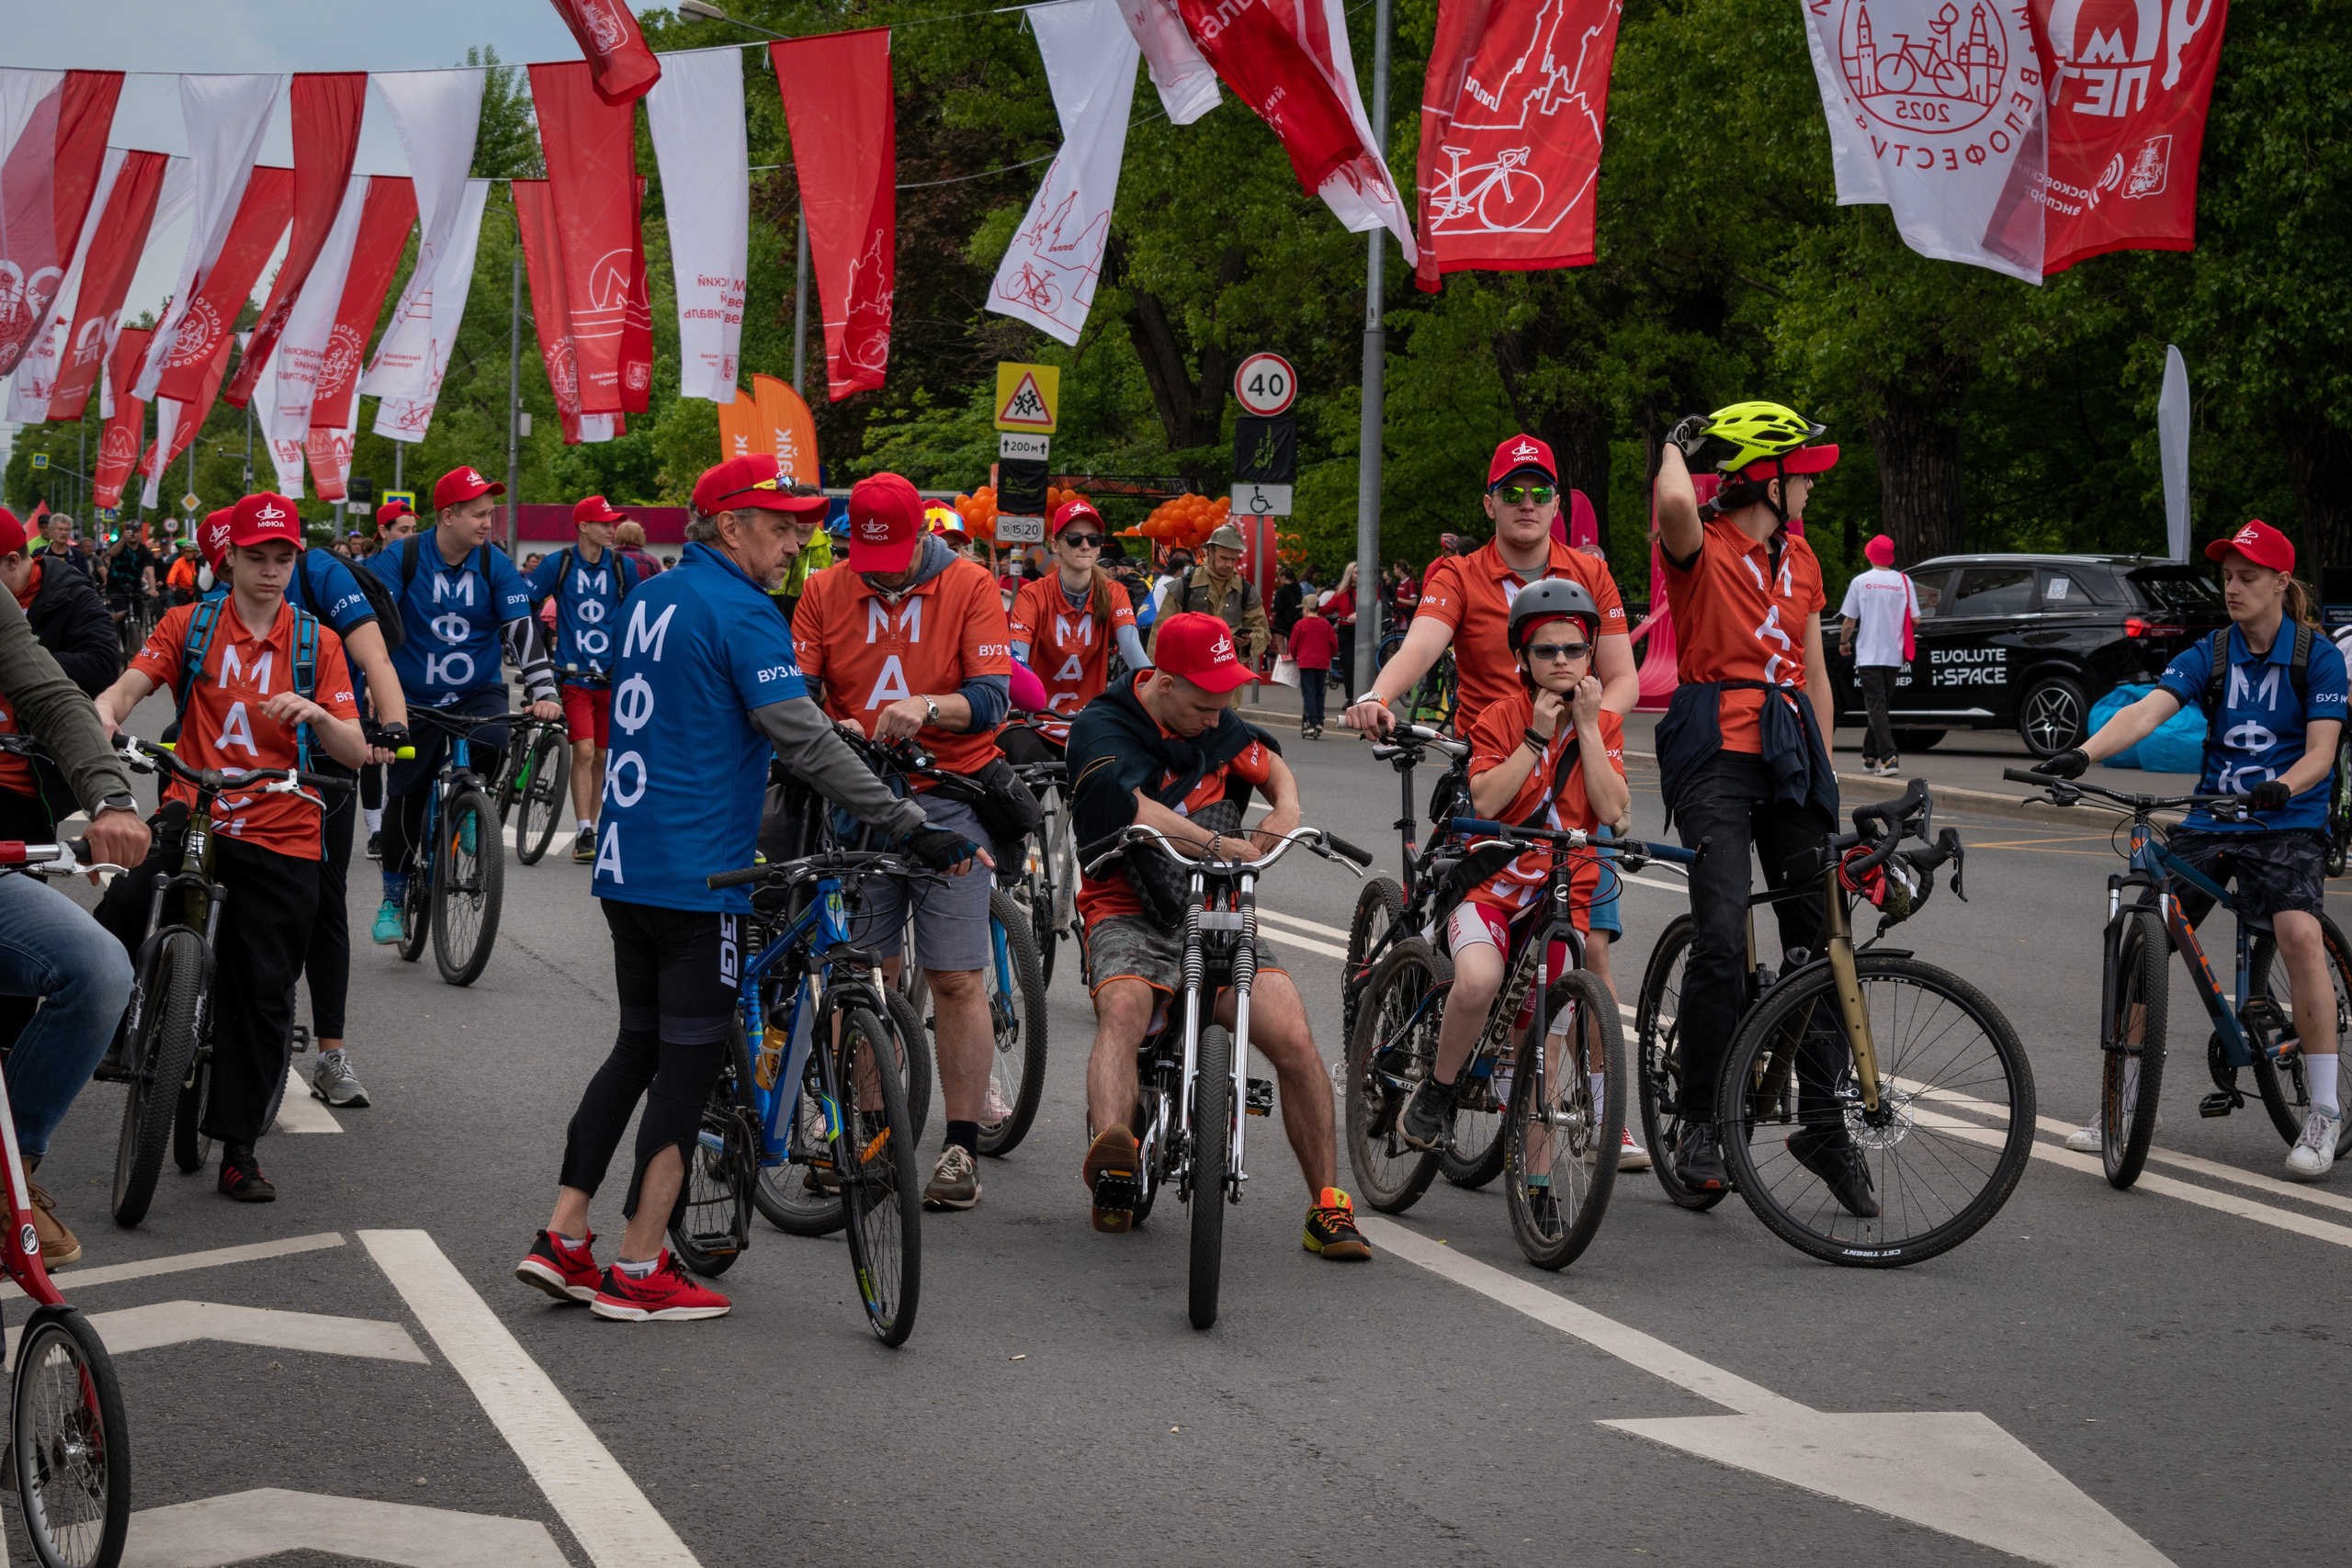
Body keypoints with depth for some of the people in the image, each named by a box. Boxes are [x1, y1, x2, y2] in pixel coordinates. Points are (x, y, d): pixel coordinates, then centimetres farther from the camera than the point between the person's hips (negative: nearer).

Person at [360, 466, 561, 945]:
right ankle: (393, 897, 16)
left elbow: (523, 627, -12)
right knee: (406, 794, 0)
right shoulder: (402, 558, -10)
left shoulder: (494, 565, -6)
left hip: (479, 691, 1)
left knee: (492, 744, -30)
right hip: (416, 698, -1)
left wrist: (543, 691, -23)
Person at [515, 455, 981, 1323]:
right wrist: (912, 826, -20)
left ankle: (562, 1241, 14)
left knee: (639, 1045, 17)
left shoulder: (651, 598, 13)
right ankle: (639, 1269, 2)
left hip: (626, 860, 9)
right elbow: (805, 739, -20)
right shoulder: (741, 611, -14)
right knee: (689, 1059, 0)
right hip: (697, 876, -8)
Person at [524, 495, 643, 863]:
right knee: (583, 751, -14)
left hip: (612, 675, 3)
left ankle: (591, 828, 20)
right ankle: (584, 834, -12)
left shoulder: (623, 567, 3)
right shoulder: (559, 564, -3)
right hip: (575, 674, -2)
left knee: (601, 756, 7)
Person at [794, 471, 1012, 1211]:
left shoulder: (970, 588, -3)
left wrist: (928, 708, -30)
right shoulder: (825, 593, 5)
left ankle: (962, 1147, 1)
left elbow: (993, 696, -10)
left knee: (955, 979, -4)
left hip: (948, 797, -2)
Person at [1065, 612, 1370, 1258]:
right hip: (1129, 913, -4)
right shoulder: (1101, 728, -9)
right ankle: (1111, 1158, -58)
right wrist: (1219, 846, -33)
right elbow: (1129, 808, -27)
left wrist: (1287, 809, 4)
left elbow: (1270, 765, 27)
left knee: (1293, 1039, -17)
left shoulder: (1218, 726, 9)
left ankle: (1327, 1207, -8)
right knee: (1123, 1009, -37)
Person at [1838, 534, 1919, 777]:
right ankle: (1870, 757, 24)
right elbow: (1914, 620, 1)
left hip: (1868, 654, -3)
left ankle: (1888, 758, -21)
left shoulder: (1861, 582, -6)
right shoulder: (1904, 582, 0)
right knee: (1880, 705, 17)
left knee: (1876, 706, -7)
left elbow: (1848, 621, -3)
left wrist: (1843, 642, 16)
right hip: (1894, 654, 3)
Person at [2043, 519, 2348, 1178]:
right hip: (2211, 820, 4)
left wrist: (2279, 787, -34)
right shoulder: (2210, 655, 3)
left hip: (2288, 822, -4)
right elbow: (2148, 710, -12)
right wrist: (2082, 754, -31)